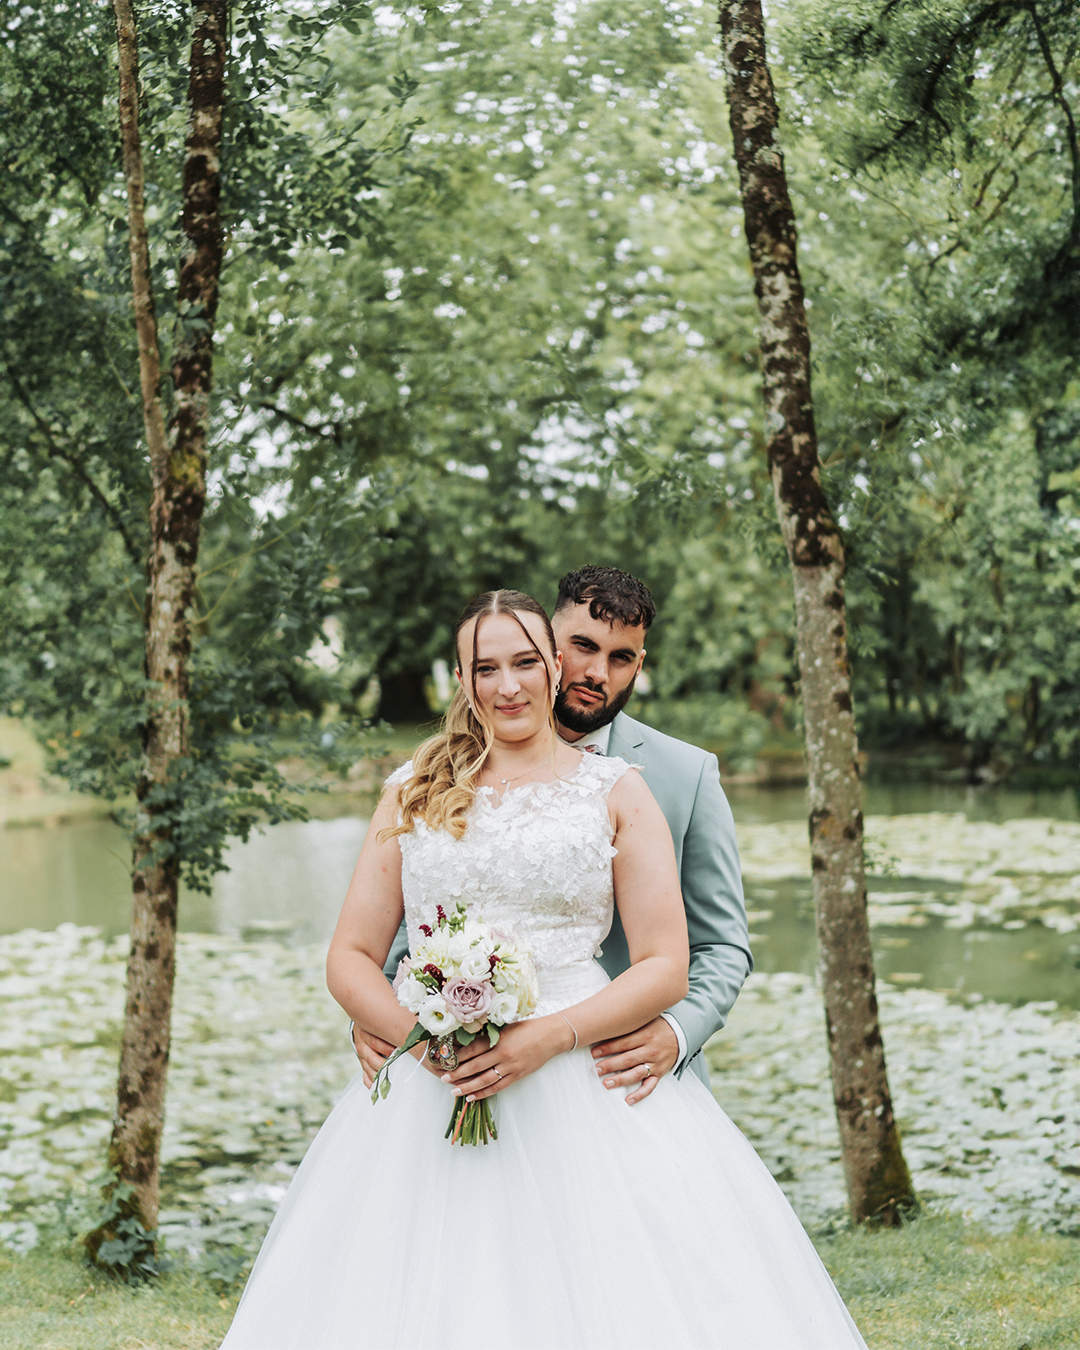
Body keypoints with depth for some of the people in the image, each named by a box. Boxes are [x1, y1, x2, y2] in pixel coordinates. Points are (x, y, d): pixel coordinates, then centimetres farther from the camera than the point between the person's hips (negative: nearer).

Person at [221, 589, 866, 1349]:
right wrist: (420, 1034, -9)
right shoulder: (415, 795, 14)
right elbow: (350, 958, 11)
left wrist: (548, 1037, -13)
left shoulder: (616, 792, 8)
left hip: (586, 1095, -1)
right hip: (429, 1097, 2)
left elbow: (666, 967, 1)